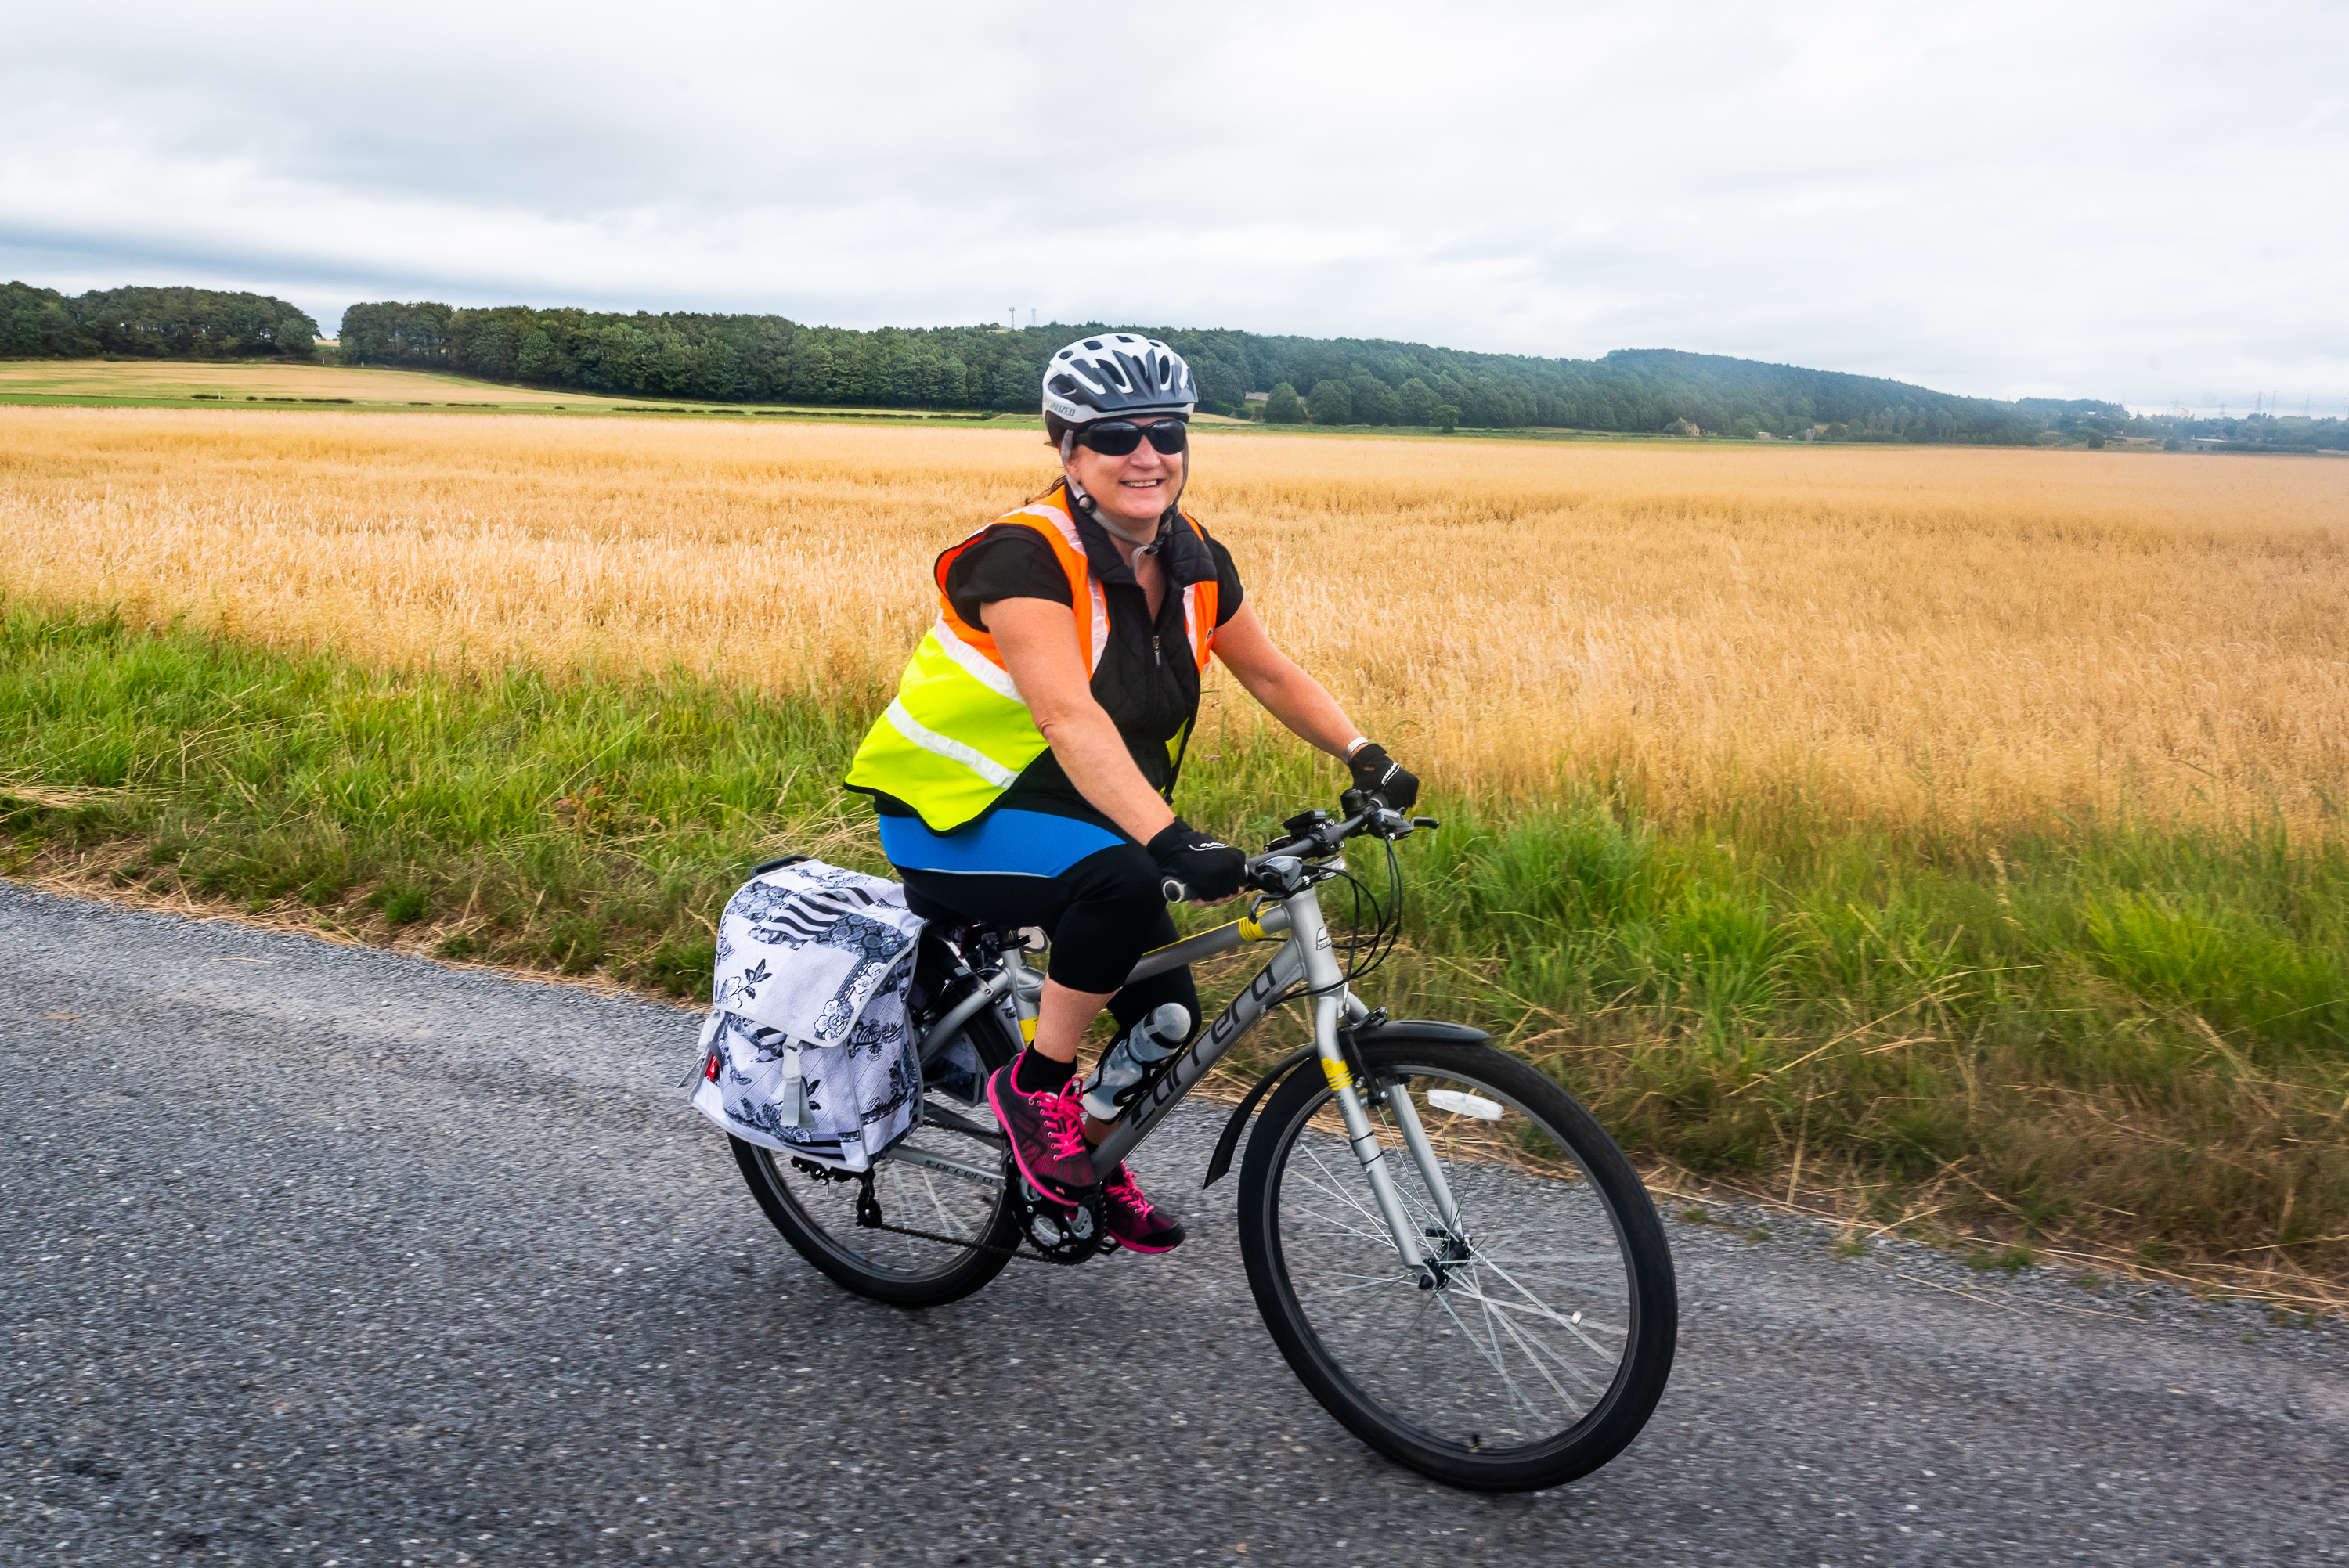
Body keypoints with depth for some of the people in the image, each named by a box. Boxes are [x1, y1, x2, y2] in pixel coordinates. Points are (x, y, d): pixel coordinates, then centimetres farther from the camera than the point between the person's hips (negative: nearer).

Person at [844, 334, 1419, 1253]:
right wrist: (1169, 840, -48)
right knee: (1125, 879, -35)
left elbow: (1268, 673, 8)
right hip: (952, 824, -7)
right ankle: (1035, 1084, -12)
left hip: (1075, 818, 7)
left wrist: (1363, 756, -7)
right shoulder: (1025, 556, -25)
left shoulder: (1194, 563, -3)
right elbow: (1069, 716, -37)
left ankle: (1093, 1166, 33)